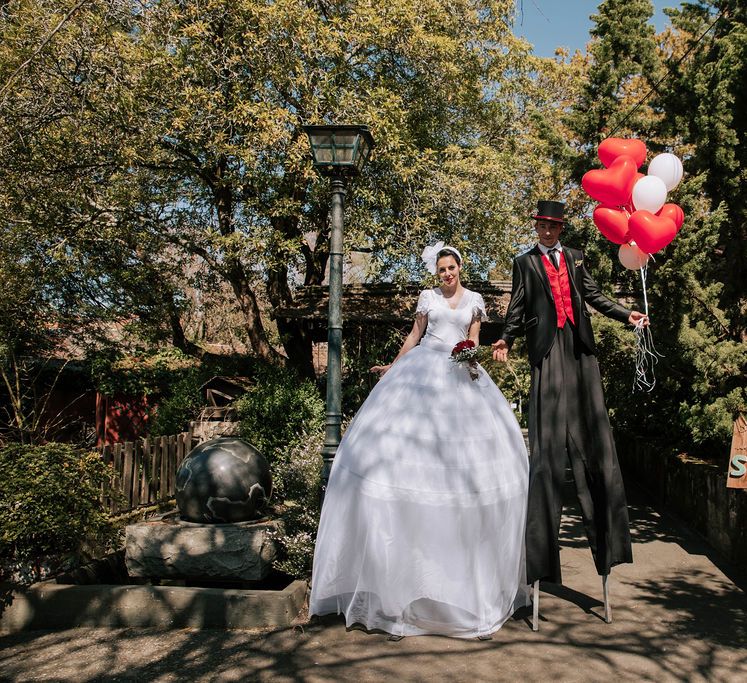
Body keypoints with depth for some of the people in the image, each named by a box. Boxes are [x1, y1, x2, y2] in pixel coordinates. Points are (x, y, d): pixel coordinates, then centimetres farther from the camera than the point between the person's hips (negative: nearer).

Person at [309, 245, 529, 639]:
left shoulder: (474, 300, 12)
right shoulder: (428, 297, 10)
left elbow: (473, 341, 11)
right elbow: (414, 335, 15)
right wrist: (393, 367, 14)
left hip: (459, 374, 1)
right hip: (422, 369, -1)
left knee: (468, 448, -6)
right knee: (406, 438, -10)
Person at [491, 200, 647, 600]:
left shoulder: (574, 258, 19)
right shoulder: (525, 263, 10)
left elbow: (594, 296, 19)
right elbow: (518, 308, 3)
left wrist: (626, 315, 7)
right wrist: (506, 340, -12)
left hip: (580, 350, 4)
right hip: (548, 352, -4)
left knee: (592, 438, 2)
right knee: (546, 442, -8)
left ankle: (604, 534, 8)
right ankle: (541, 546, -6)